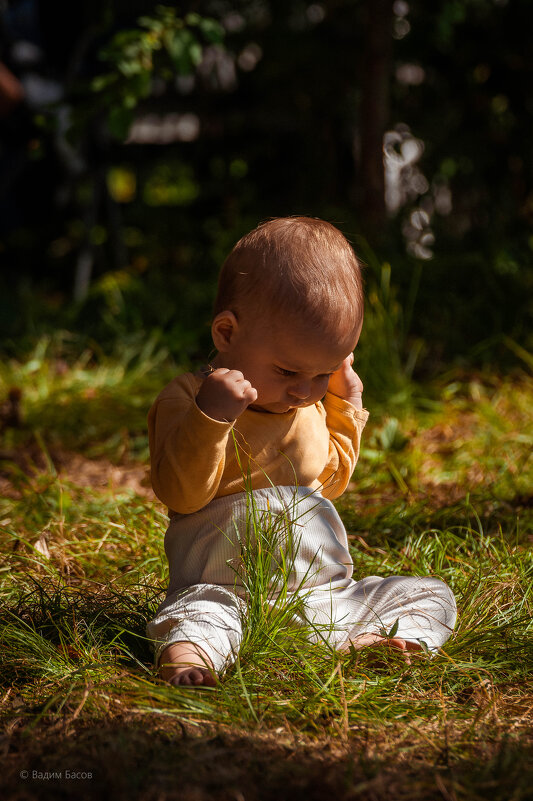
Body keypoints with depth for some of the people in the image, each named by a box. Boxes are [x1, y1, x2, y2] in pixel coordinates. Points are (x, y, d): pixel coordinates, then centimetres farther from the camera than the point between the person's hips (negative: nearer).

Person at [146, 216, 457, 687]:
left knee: (431, 595, -8)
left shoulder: (312, 406, 17)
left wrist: (345, 407, 20)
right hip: (226, 592, -6)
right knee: (194, 611, -37)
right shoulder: (187, 399, -3)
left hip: (328, 591, 6)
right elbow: (181, 494, -15)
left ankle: (361, 643, -33)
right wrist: (209, 417, -27)